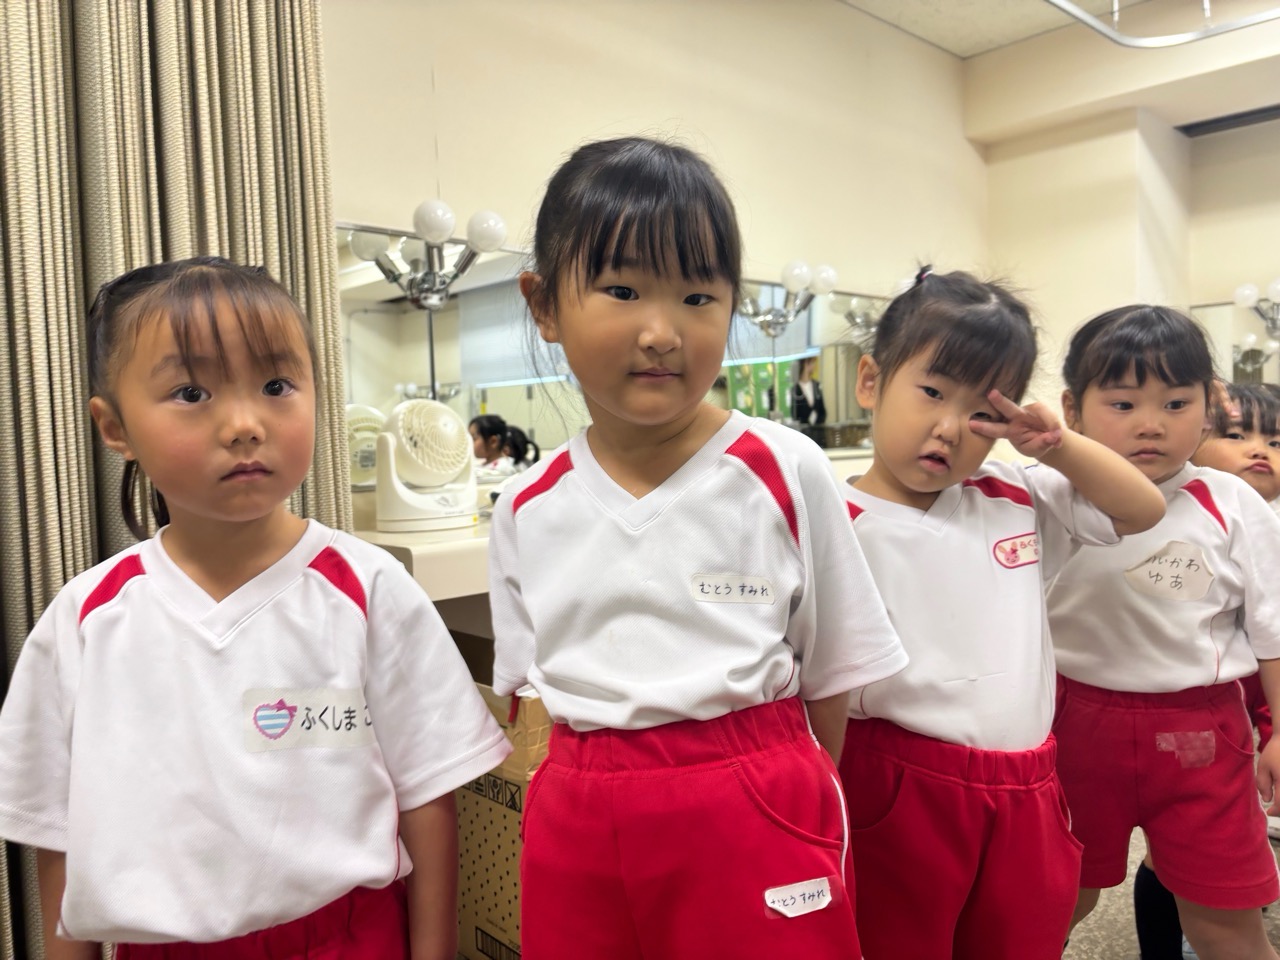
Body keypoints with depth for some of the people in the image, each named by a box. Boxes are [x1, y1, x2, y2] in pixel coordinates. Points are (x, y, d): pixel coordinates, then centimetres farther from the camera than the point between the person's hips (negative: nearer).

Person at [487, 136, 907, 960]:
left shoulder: (784, 472, -9)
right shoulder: (527, 512, 0)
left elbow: (829, 678, 1)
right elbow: (532, 695, 10)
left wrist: (805, 810, 4)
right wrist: (572, 802, 2)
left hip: (752, 826, -2)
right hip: (577, 837, 3)